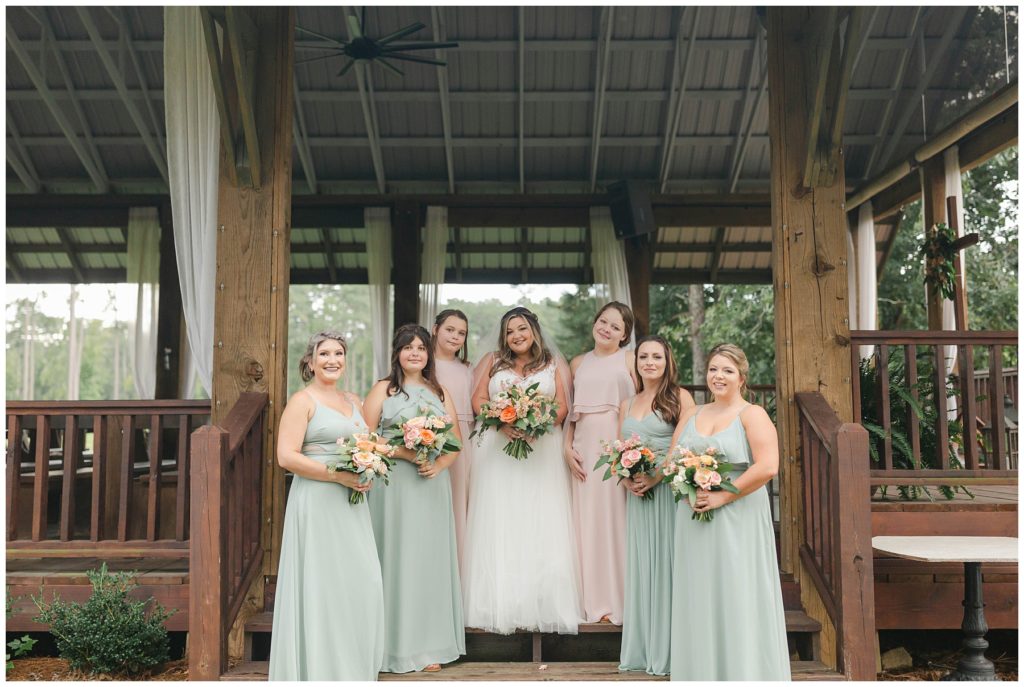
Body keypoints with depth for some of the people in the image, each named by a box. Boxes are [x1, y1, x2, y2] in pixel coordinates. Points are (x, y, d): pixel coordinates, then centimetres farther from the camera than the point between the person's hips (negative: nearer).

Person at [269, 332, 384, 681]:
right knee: (321, 583, -2)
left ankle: (353, 664, 21)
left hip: (352, 504, 7)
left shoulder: (353, 401, 15)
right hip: (317, 503, -6)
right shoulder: (302, 401, -5)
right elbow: (286, 457, -14)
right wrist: (338, 476, -18)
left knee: (363, 582, 6)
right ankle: (319, 668, 12)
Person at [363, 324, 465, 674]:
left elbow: (456, 441, 11)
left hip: (432, 485, 3)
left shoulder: (440, 392, 14)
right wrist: (404, 453, -15)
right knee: (397, 558, -2)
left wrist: (439, 463, -8)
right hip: (394, 484, -3)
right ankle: (397, 644, 8)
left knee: (430, 559, 5)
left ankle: (427, 644, 14)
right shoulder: (383, 390, 4)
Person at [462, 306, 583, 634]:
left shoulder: (555, 364, 13)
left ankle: (542, 607, -3)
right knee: (498, 527, -4)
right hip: (498, 450, 1)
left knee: (542, 527, -5)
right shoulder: (491, 361, 15)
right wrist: (501, 422, -13)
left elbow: (563, 406, 4)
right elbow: (478, 400, 5)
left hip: (542, 450, 0)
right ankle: (500, 607, -3)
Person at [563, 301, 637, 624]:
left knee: (618, 518, -2)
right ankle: (595, 600, 14)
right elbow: (570, 412, 14)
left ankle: (623, 600, 9)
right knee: (588, 520, 5)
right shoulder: (578, 363, 15)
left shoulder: (630, 359, 4)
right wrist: (567, 448, 1)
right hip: (585, 448, 4)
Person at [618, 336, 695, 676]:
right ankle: (642, 649, 16)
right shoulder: (627, 404, 16)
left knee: (667, 563, -3)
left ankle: (669, 650, 7)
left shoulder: (680, 397, -1)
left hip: (669, 489, -5)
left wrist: (657, 476, -18)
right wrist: (626, 479, -4)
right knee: (640, 565, 7)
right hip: (637, 494, 5)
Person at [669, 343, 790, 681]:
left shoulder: (753, 415, -4)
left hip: (737, 520, -5)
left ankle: (742, 671, 10)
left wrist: (722, 496, -17)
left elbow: (767, 467, -16)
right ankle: (701, 671, 19)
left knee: (737, 599, -1)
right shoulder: (691, 415, 13)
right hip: (693, 520, 5)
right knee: (698, 599, 9)